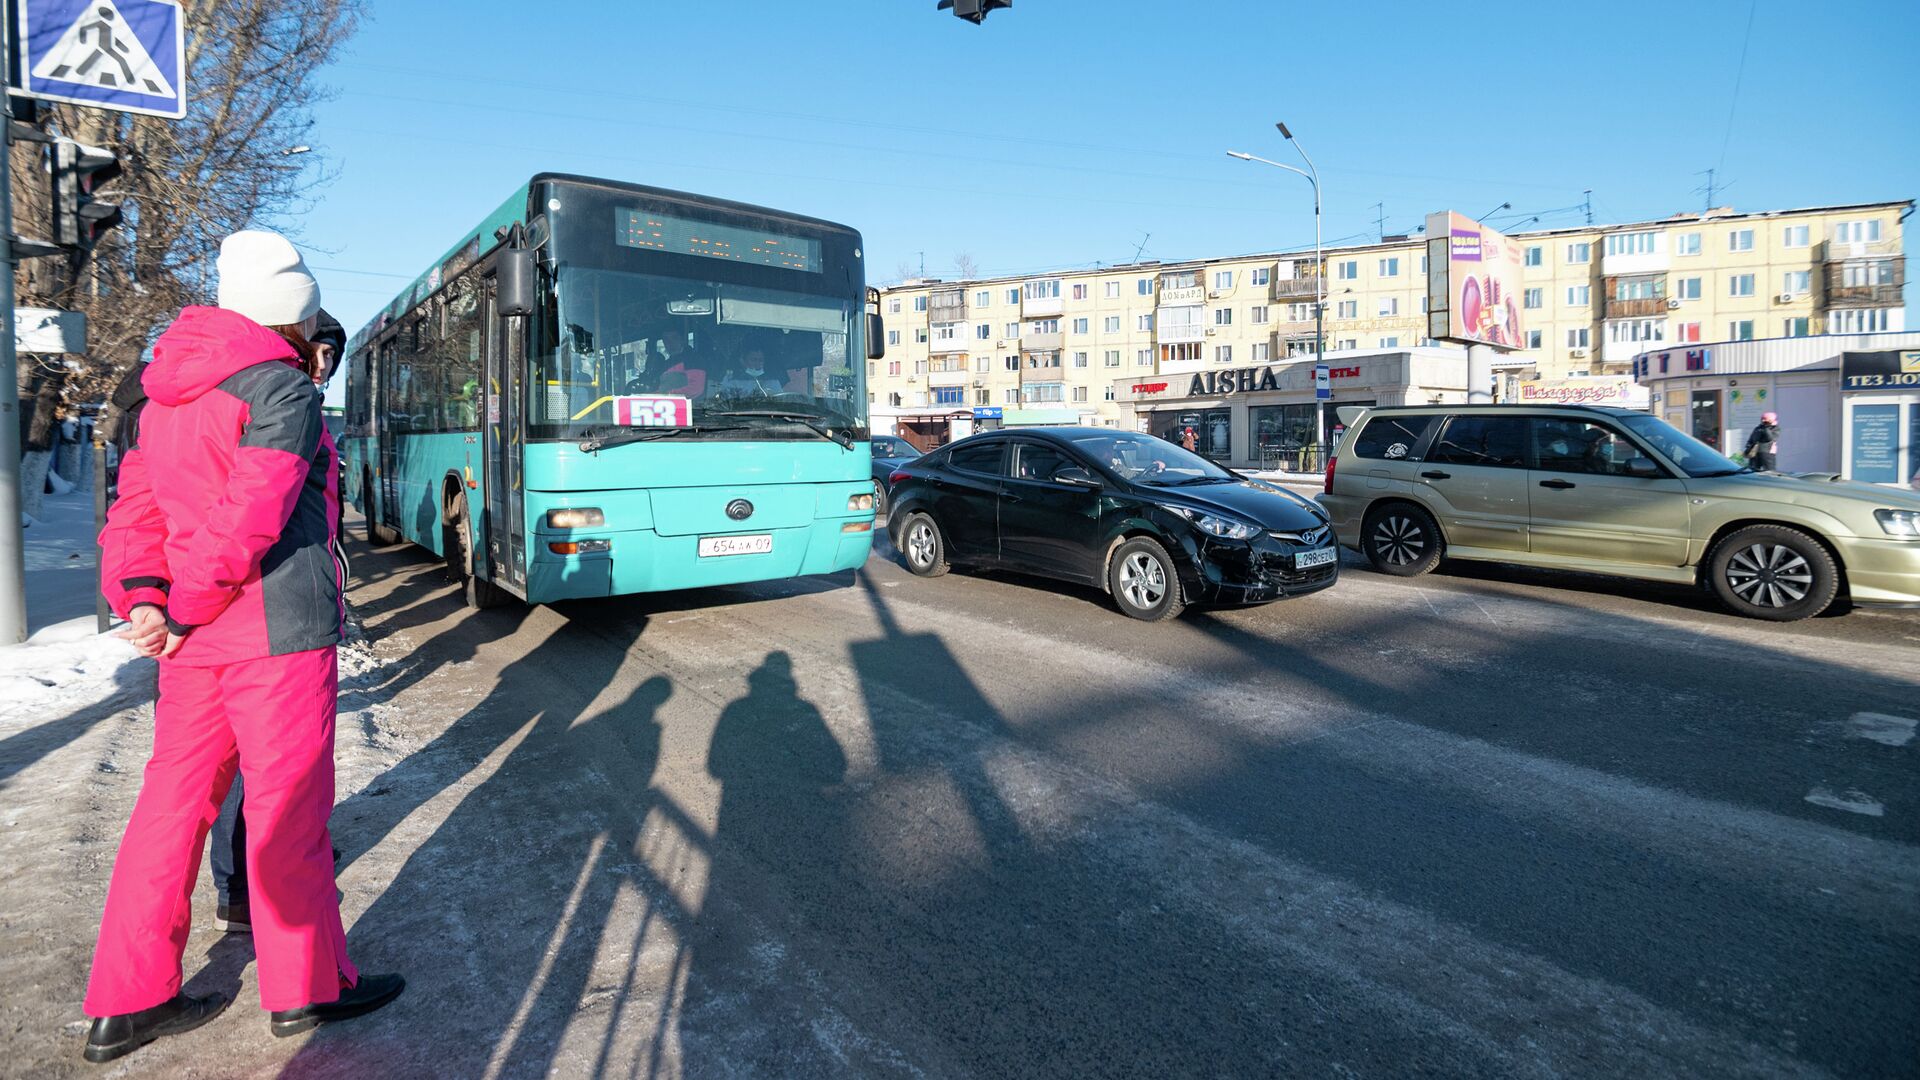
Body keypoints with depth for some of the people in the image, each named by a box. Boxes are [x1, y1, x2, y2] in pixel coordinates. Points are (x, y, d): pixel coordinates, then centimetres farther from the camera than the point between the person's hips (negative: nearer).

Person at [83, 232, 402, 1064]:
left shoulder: (169, 394, 14)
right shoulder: (285, 389, -13)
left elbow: (135, 509, 9)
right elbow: (250, 519, -21)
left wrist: (140, 599, -3)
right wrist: (183, 615, -11)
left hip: (194, 644, 8)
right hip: (276, 635, -8)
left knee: (173, 801, 15)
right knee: (287, 809, 3)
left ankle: (128, 1002, 24)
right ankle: (306, 988, 19)